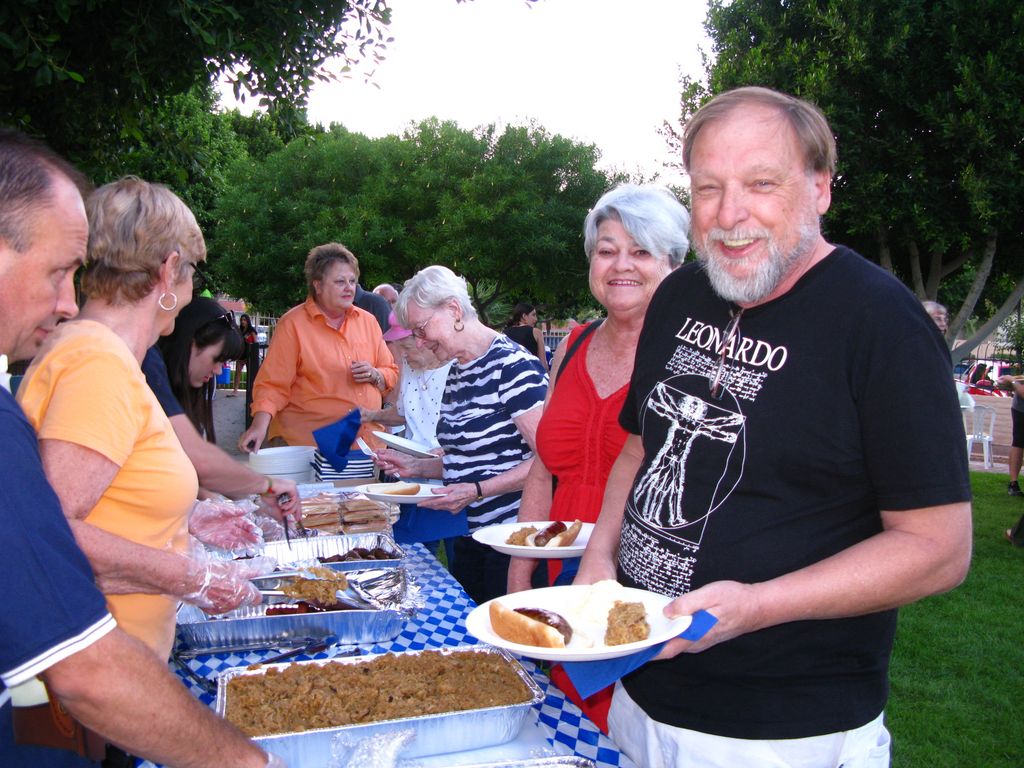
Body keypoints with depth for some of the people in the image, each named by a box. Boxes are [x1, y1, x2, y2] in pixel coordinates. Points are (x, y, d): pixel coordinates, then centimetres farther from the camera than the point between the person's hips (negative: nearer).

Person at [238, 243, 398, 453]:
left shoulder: (368, 321, 9)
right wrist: (260, 426, -22)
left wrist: (374, 375, -7)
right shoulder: (293, 323, -4)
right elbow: (273, 384, -8)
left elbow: (391, 373, 15)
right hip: (309, 443, -4)